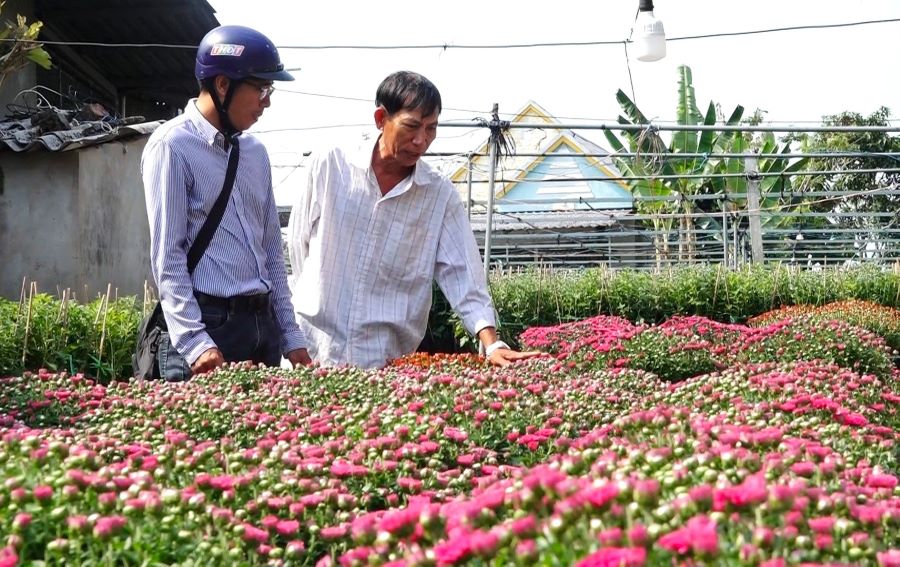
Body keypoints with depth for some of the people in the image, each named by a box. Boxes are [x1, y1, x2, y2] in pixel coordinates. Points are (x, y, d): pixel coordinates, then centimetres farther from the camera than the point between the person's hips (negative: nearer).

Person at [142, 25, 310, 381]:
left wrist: (290, 336, 14)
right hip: (208, 324, -7)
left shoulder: (255, 152, 15)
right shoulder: (172, 146, -7)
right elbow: (167, 256, -12)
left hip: (264, 325, 7)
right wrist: (194, 342, -20)